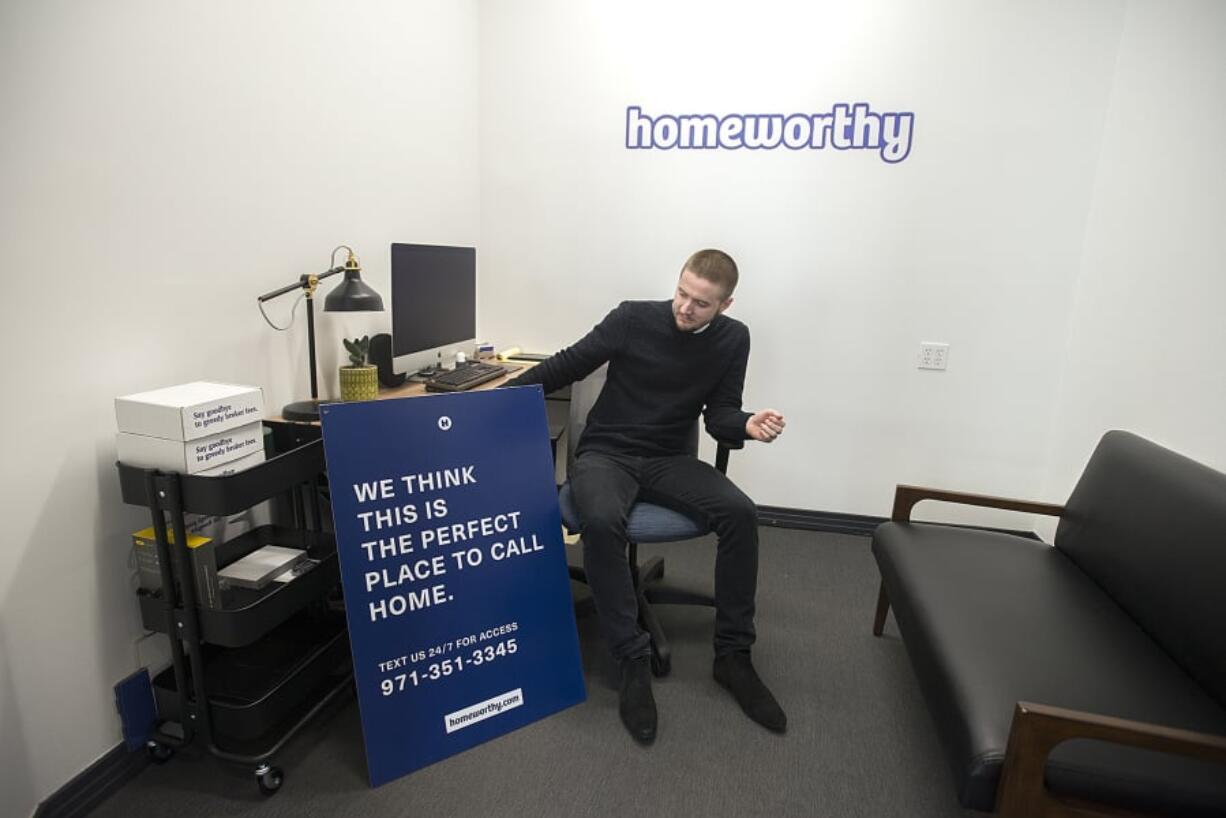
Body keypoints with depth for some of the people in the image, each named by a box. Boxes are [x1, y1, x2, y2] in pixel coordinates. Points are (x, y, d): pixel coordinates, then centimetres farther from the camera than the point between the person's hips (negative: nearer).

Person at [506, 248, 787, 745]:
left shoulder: (733, 339, 0)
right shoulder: (633, 318, -9)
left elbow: (718, 415, 3)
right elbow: (567, 366, -2)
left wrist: (747, 426, -20)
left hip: (669, 460, 3)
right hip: (605, 454, -2)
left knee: (740, 513, -23)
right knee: (601, 522, -35)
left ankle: (732, 655, -8)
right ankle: (633, 661, -21)